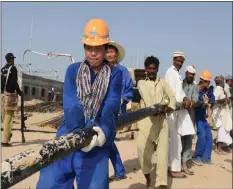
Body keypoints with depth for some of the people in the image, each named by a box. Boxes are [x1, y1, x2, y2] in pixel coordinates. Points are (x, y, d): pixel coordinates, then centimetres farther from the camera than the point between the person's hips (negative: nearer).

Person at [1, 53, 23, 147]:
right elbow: (14, 82, -14)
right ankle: (5, 141, -8)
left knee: (5, 117, 13)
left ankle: (8, 134, 23)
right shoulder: (13, 68, -7)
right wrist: (19, 92, -2)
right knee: (8, 118, -6)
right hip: (10, 94, -7)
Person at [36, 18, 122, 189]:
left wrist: (104, 130, -34)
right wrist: (80, 132, -29)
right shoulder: (73, 70, 5)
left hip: (97, 143, -1)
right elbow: (71, 105, -10)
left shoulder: (114, 74, 2)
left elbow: (111, 107, -13)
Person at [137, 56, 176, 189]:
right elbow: (146, 98, -5)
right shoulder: (141, 83, 13)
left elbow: (172, 97, 9)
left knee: (163, 150, -9)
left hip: (161, 119, 1)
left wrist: (170, 106, -14)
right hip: (146, 119, -1)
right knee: (143, 148, -10)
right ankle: (148, 178, 14)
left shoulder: (163, 82, 19)